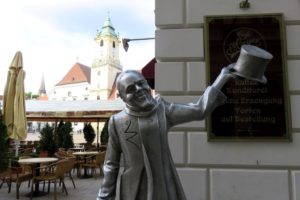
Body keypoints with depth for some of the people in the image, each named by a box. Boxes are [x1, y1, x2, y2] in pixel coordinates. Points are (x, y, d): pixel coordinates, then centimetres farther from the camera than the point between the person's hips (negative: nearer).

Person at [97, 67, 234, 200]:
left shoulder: (162, 109, -6)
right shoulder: (117, 122, -9)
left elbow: (199, 110, -4)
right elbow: (111, 164, 0)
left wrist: (220, 80, -3)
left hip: (163, 187, 1)